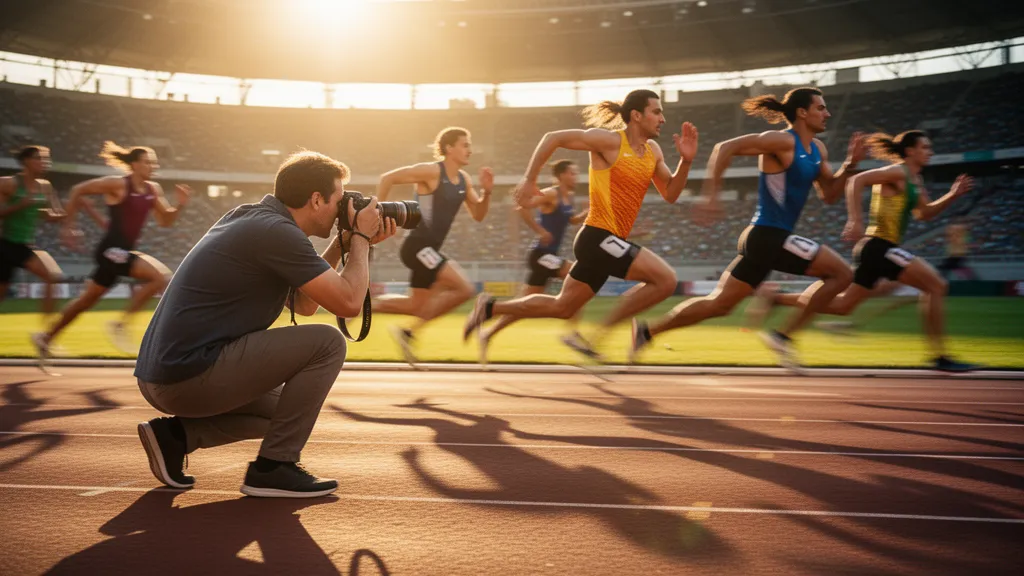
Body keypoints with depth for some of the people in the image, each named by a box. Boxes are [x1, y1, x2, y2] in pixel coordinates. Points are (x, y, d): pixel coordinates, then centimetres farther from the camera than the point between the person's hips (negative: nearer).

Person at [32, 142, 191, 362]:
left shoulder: (153, 189, 7)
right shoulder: (117, 184, -13)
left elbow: (166, 221, 13)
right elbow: (78, 190, -9)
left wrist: (181, 205, -6)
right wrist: (69, 225, -8)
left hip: (124, 251, 8)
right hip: (111, 249, -8)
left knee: (87, 300, 19)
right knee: (161, 276, -22)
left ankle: (46, 337, 34)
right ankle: (121, 323, -13)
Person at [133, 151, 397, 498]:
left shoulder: (249, 218, 15)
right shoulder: (277, 232, -14)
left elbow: (303, 304, 22)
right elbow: (348, 303, -14)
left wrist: (343, 244, 17)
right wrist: (360, 238, 1)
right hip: (190, 375, -10)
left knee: (285, 407, 26)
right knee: (327, 343, -10)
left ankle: (175, 434, 13)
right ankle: (273, 467, -4)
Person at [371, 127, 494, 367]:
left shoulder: (464, 179, 11)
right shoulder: (431, 171, -13)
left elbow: (478, 215, 14)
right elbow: (387, 178, -14)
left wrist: (487, 191, -3)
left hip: (430, 249, 9)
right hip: (418, 246, -9)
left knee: (418, 305, 15)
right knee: (464, 288, -17)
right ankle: (409, 332, -7)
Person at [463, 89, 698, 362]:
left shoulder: (653, 151, 12)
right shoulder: (609, 140, -11)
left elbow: (670, 194, 13)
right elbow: (553, 138, -8)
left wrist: (685, 160, -1)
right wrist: (529, 180, -9)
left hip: (603, 241, 9)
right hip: (599, 236, -9)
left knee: (562, 308, 15)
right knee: (665, 279, -17)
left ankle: (490, 308, 25)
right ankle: (595, 337, -11)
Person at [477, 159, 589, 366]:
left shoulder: (568, 197, 13)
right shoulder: (551, 194, -13)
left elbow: (571, 220, 29)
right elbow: (523, 207, -23)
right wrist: (540, 231, -21)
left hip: (548, 255, 9)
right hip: (541, 253, -9)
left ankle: (488, 334, 20)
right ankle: (574, 332, -13)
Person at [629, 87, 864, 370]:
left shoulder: (817, 149, 15)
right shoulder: (782, 141, -12)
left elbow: (829, 195, 19)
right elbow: (725, 147, -20)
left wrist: (850, 165, 4)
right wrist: (711, 196, -26)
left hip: (767, 238, 9)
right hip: (769, 236, -9)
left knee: (720, 304, 11)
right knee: (841, 273, -6)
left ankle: (647, 330, 15)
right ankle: (783, 335, -1)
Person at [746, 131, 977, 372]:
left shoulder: (915, 180, 20)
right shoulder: (897, 172, -9)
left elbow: (925, 213, 29)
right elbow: (857, 180, -20)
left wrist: (953, 195, 15)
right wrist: (855, 221, -27)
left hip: (877, 249, 10)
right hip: (879, 246, -10)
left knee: (843, 306, 12)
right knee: (935, 285, -10)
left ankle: (774, 299, 13)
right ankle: (940, 357, -6)